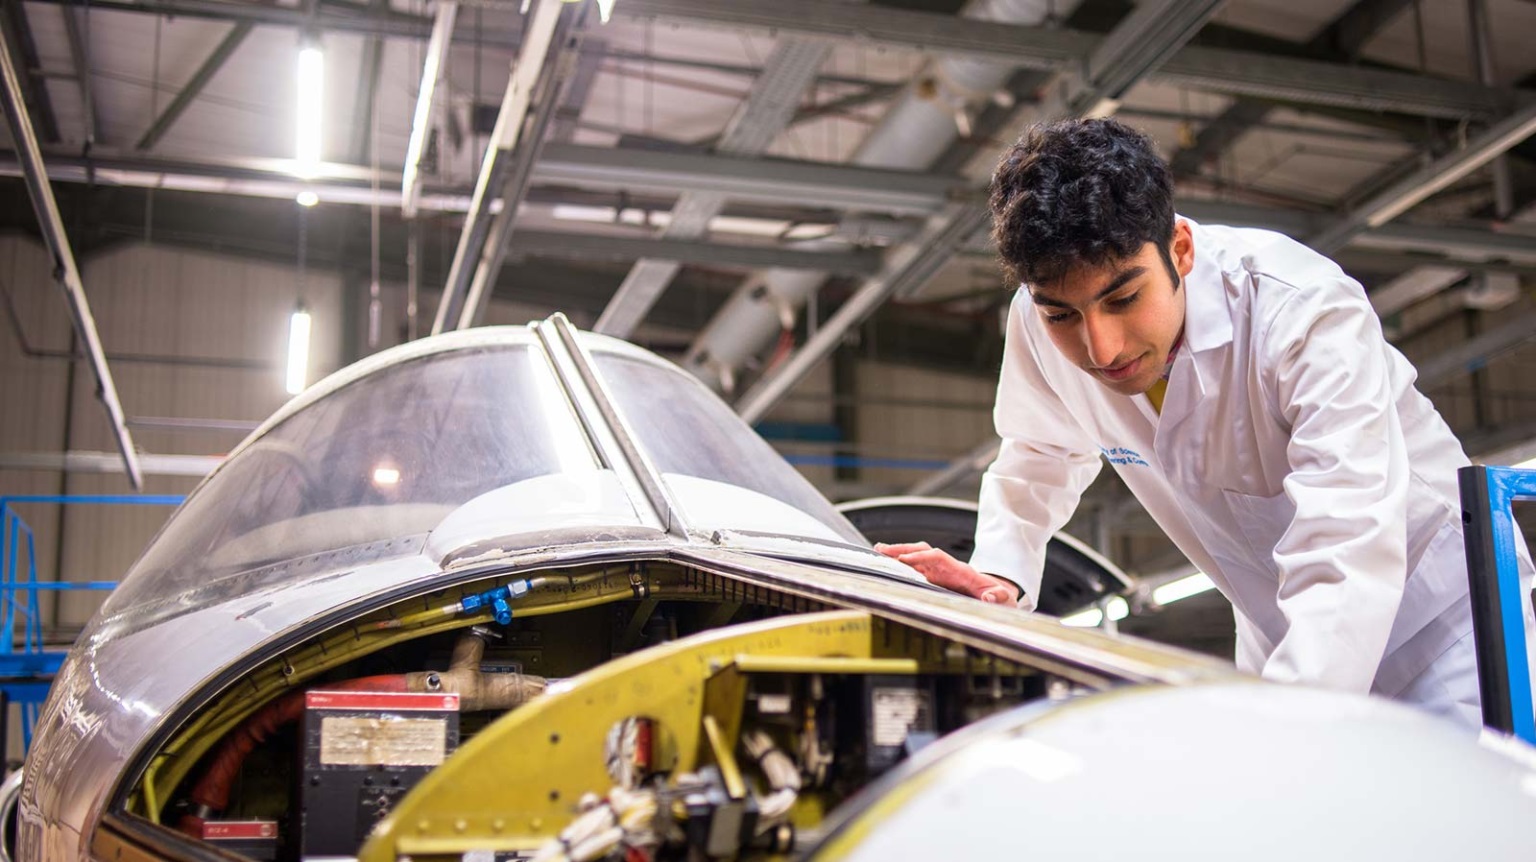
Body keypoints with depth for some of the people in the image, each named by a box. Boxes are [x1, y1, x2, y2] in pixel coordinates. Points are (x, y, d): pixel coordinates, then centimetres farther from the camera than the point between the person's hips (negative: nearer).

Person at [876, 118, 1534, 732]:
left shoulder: (1311, 316, -33)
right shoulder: (1040, 320, -17)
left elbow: (1347, 571, -43)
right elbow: (1037, 465, 3)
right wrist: (999, 575, -19)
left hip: (1441, 612, -4)